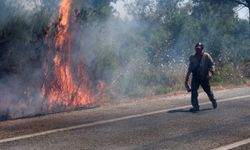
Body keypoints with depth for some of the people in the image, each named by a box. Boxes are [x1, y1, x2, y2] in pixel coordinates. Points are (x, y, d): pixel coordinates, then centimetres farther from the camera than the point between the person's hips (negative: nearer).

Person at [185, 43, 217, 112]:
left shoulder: (206, 56, -5)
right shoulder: (192, 58, 4)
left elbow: (212, 64, -5)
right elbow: (190, 67, 12)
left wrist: (210, 72, -19)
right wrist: (187, 76, 8)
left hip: (204, 77, -2)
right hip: (195, 77, 2)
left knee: (208, 90, 10)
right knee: (193, 91, -11)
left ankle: (213, 101, 38)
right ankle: (195, 106, -5)